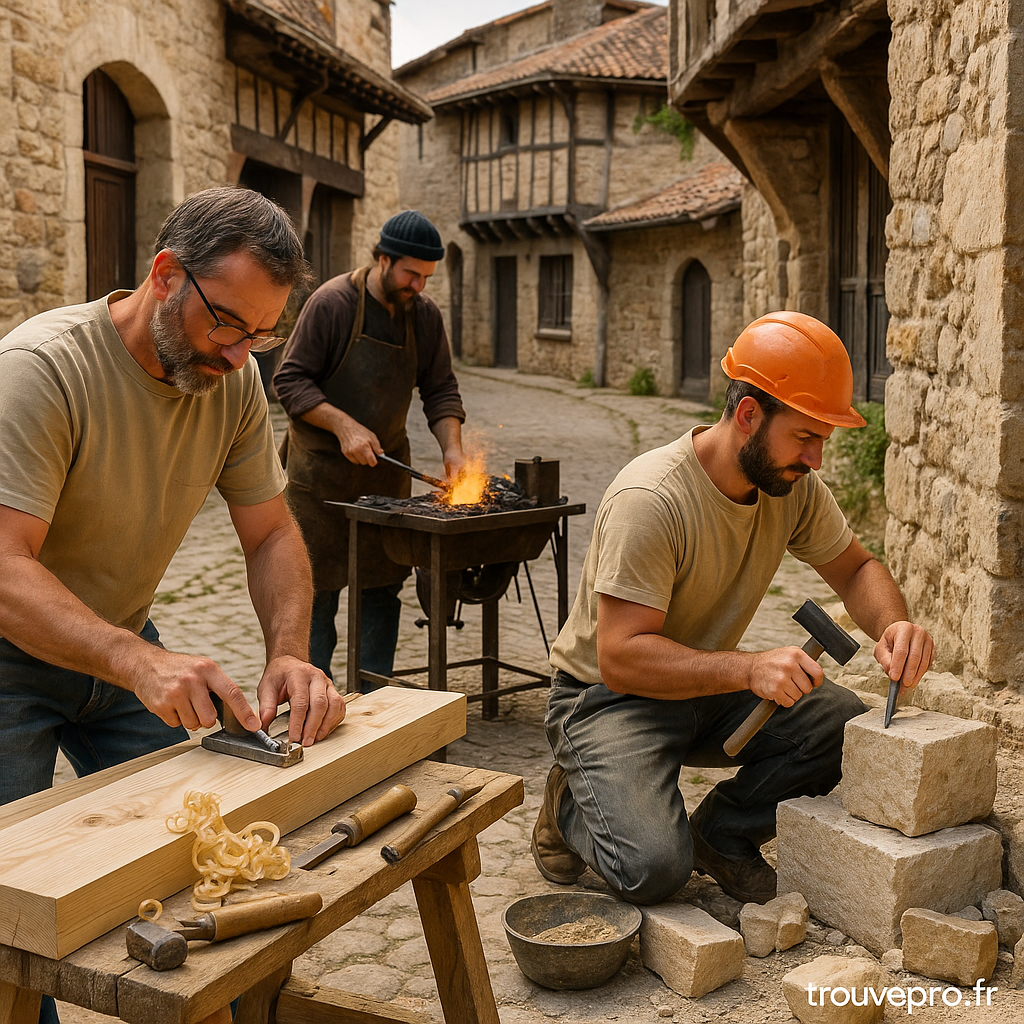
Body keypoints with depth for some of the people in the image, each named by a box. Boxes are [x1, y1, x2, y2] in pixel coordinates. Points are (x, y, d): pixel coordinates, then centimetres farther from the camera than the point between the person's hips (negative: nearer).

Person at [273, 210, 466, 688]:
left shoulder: (425, 315, 3)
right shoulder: (332, 302, -13)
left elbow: (440, 390, 7)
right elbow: (290, 381, -12)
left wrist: (451, 447, -8)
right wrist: (344, 426, -23)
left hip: (387, 467, 5)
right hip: (321, 469, -5)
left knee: (383, 582, 7)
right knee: (318, 583, 1)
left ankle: (373, 698, 17)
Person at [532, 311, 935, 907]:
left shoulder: (795, 487, -6)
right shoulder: (649, 500, -29)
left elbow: (855, 569, 7)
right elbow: (621, 658, -31)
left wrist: (893, 626, -17)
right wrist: (750, 669, -42)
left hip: (710, 689, 7)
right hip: (610, 696, -7)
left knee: (851, 725, -15)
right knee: (654, 868, -27)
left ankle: (722, 832, 6)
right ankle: (576, 804, 8)